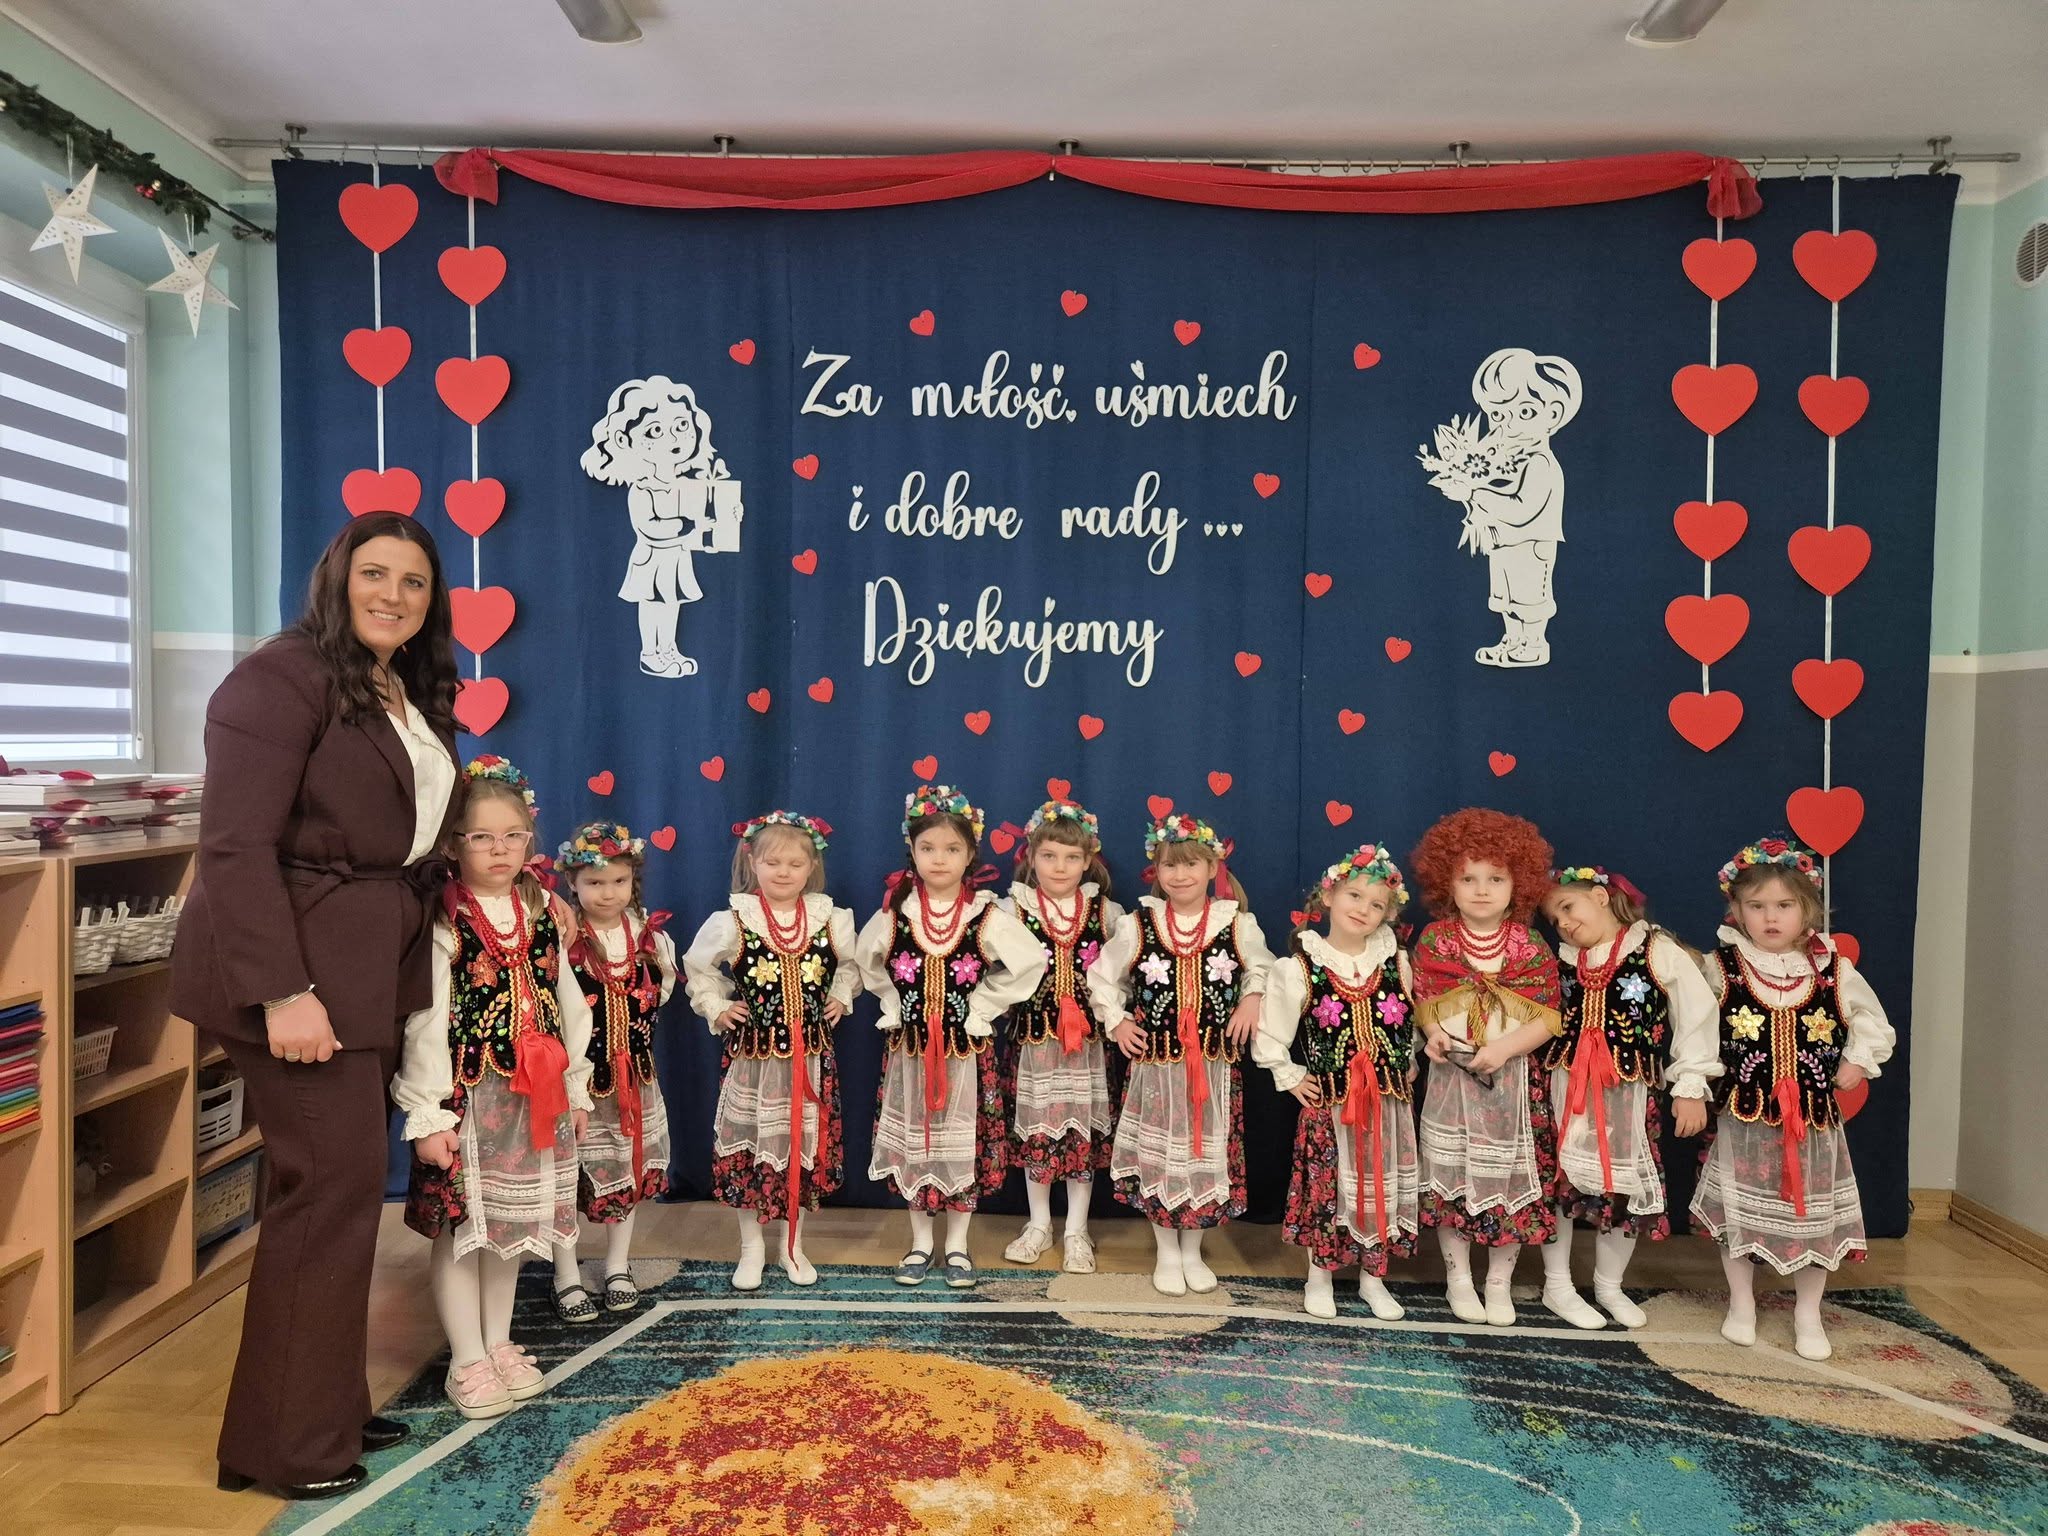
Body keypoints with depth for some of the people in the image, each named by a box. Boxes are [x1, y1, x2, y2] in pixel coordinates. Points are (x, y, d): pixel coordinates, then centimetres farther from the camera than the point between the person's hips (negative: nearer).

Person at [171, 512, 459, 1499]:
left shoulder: (411, 697, 15)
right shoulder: (283, 676, -12)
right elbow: (236, 844, -19)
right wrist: (280, 991, -23)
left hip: (371, 969, 9)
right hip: (301, 971, -9)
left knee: (340, 1186, 14)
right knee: (332, 1186, -5)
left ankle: (326, 1407, 27)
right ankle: (285, 1441, 11)